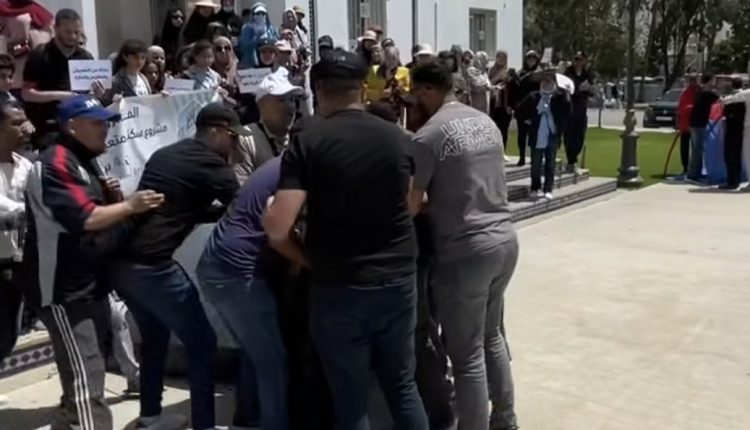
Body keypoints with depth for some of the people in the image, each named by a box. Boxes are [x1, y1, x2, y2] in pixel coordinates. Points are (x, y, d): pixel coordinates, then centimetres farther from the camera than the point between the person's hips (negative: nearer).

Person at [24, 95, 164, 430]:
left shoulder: (85, 162, 17)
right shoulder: (55, 164, -15)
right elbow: (83, 218, -24)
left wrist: (112, 197, 3)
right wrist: (129, 206, -17)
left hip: (92, 285, 10)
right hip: (64, 290, -10)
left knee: (84, 375, 20)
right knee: (86, 381, -13)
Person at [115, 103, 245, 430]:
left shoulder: (166, 154, 18)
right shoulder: (209, 163, -7)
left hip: (123, 261, 9)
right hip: (152, 266, -9)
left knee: (154, 337, 25)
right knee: (202, 344, 5)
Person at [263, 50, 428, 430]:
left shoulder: (308, 143, -12)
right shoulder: (398, 138, 2)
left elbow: (277, 229, -18)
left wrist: (309, 261, -1)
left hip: (339, 288, -4)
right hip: (398, 280, 4)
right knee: (402, 386, 20)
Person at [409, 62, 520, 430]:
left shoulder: (428, 136, -14)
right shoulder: (486, 121, 11)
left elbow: (410, 206, -13)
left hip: (465, 250, -9)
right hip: (505, 238, 9)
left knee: (466, 355, 3)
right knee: (491, 336, 24)